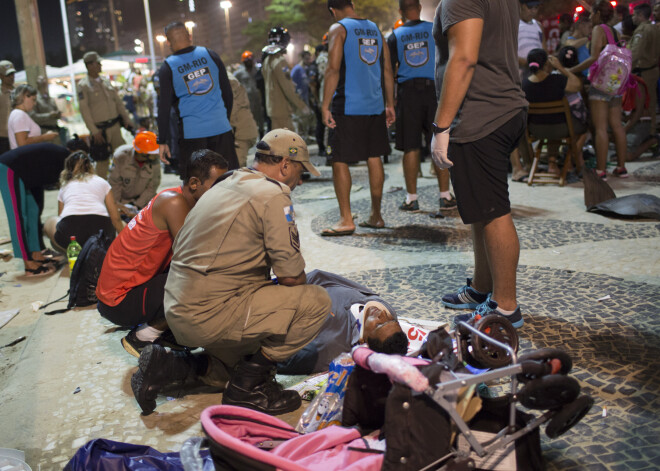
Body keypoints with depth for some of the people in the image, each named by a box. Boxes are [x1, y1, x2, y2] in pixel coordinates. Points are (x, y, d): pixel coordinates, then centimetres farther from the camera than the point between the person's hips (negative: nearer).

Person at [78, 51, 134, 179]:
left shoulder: (106, 81, 12)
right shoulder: (83, 85, -7)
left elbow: (118, 102, 16)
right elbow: (84, 110, -11)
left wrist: (127, 119, 9)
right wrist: (94, 131, -16)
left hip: (115, 125, 6)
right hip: (100, 129, -6)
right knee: (102, 161, 0)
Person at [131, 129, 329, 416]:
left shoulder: (226, 185, 16)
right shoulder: (273, 195, -12)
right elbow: (290, 275, -14)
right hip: (211, 312, -10)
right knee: (317, 301, -8)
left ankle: (169, 367, 12)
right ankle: (248, 386, -1)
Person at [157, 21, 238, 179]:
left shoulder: (167, 68, -2)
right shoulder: (210, 55, 5)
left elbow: (164, 107, -2)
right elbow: (228, 92, 9)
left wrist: (162, 142, 4)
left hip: (191, 132, -2)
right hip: (221, 127, 2)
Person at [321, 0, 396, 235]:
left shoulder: (338, 29, -3)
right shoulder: (375, 29, 14)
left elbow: (333, 70, -13)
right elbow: (388, 70, 13)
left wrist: (325, 106, -13)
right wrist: (390, 104, 16)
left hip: (347, 107, -6)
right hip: (375, 105, 6)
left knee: (340, 161, -1)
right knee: (374, 158, 11)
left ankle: (346, 219, -3)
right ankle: (376, 216, 17)